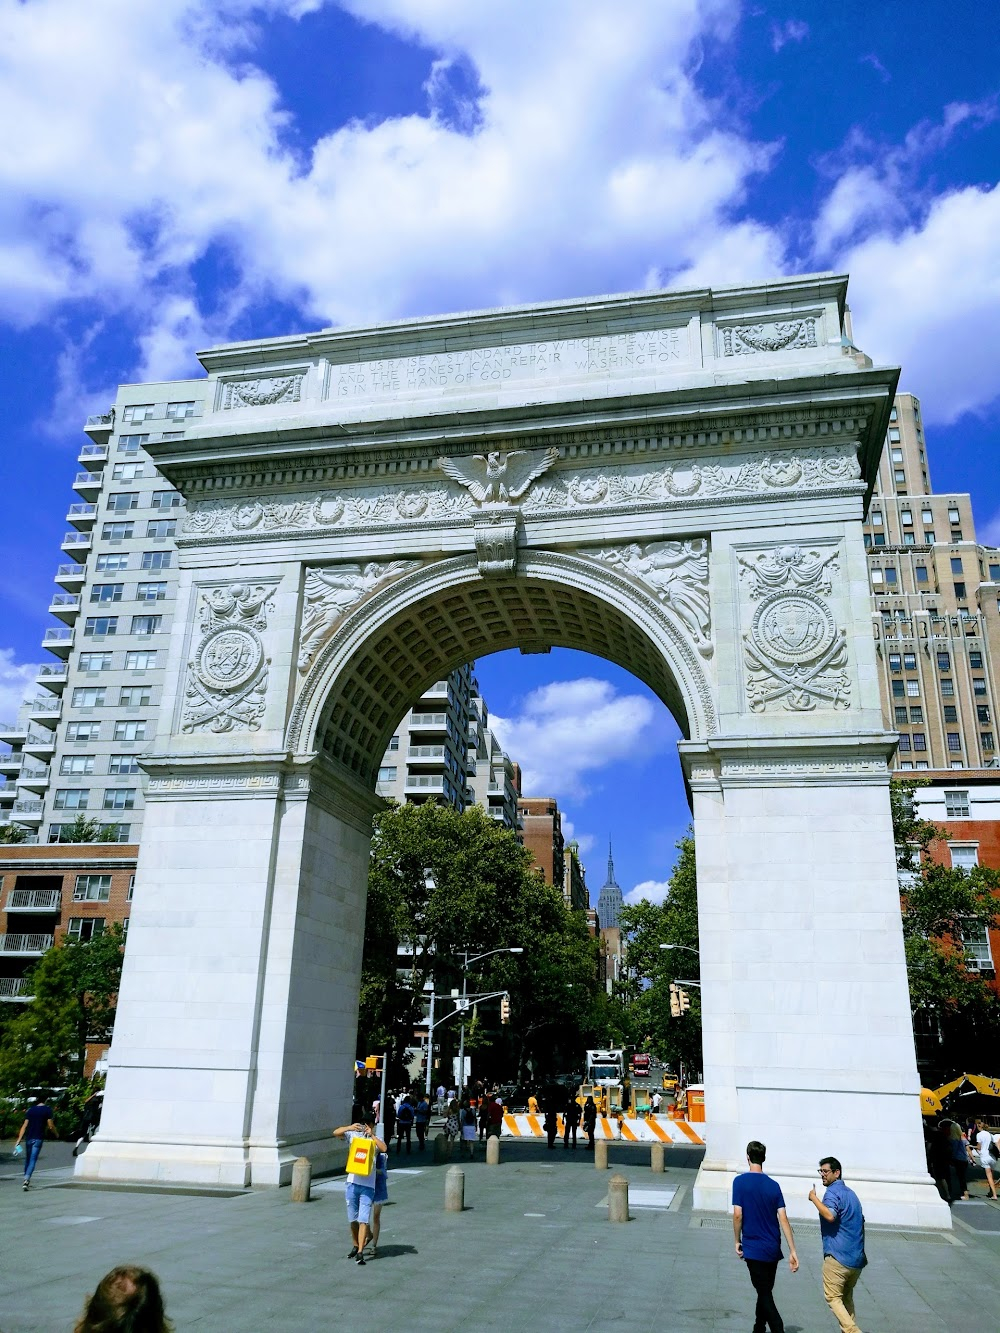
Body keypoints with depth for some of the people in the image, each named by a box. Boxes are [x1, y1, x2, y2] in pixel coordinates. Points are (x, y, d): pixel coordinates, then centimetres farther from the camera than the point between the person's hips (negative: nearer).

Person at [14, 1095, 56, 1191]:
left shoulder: (30, 1110, 7)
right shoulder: (47, 1109, -2)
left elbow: (25, 1125, 1)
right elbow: (50, 1126, -4)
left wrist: (19, 1140, 0)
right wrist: (55, 1134, 14)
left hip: (28, 1138, 4)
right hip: (38, 1138, -4)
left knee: (27, 1159, 18)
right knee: (33, 1160, -4)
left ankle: (26, 1180, 27)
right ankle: (26, 1180, -19)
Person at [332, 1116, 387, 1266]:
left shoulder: (376, 1139, 5)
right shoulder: (353, 1135, 7)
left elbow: (384, 1148, -15)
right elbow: (335, 1133, -5)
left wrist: (371, 1134, -17)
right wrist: (350, 1127, -20)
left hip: (368, 1185, -2)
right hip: (352, 1183, 2)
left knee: (364, 1220, -8)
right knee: (353, 1219, 13)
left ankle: (360, 1252, -9)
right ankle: (356, 1246, 31)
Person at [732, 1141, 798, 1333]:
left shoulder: (740, 1182, -10)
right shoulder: (773, 1185, 1)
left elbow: (737, 1215, -13)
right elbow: (783, 1219, -2)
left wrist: (738, 1241, 0)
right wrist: (793, 1251, 0)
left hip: (753, 1248, -5)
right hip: (773, 1249, 5)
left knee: (765, 1295, -1)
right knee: (765, 1291, 21)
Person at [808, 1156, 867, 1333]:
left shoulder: (833, 1192, -12)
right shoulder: (851, 1193, 17)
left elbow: (830, 1215, -31)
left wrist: (814, 1198, -19)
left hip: (837, 1257, -8)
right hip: (857, 1258, 8)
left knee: (833, 1297, -1)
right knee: (847, 1297, 19)